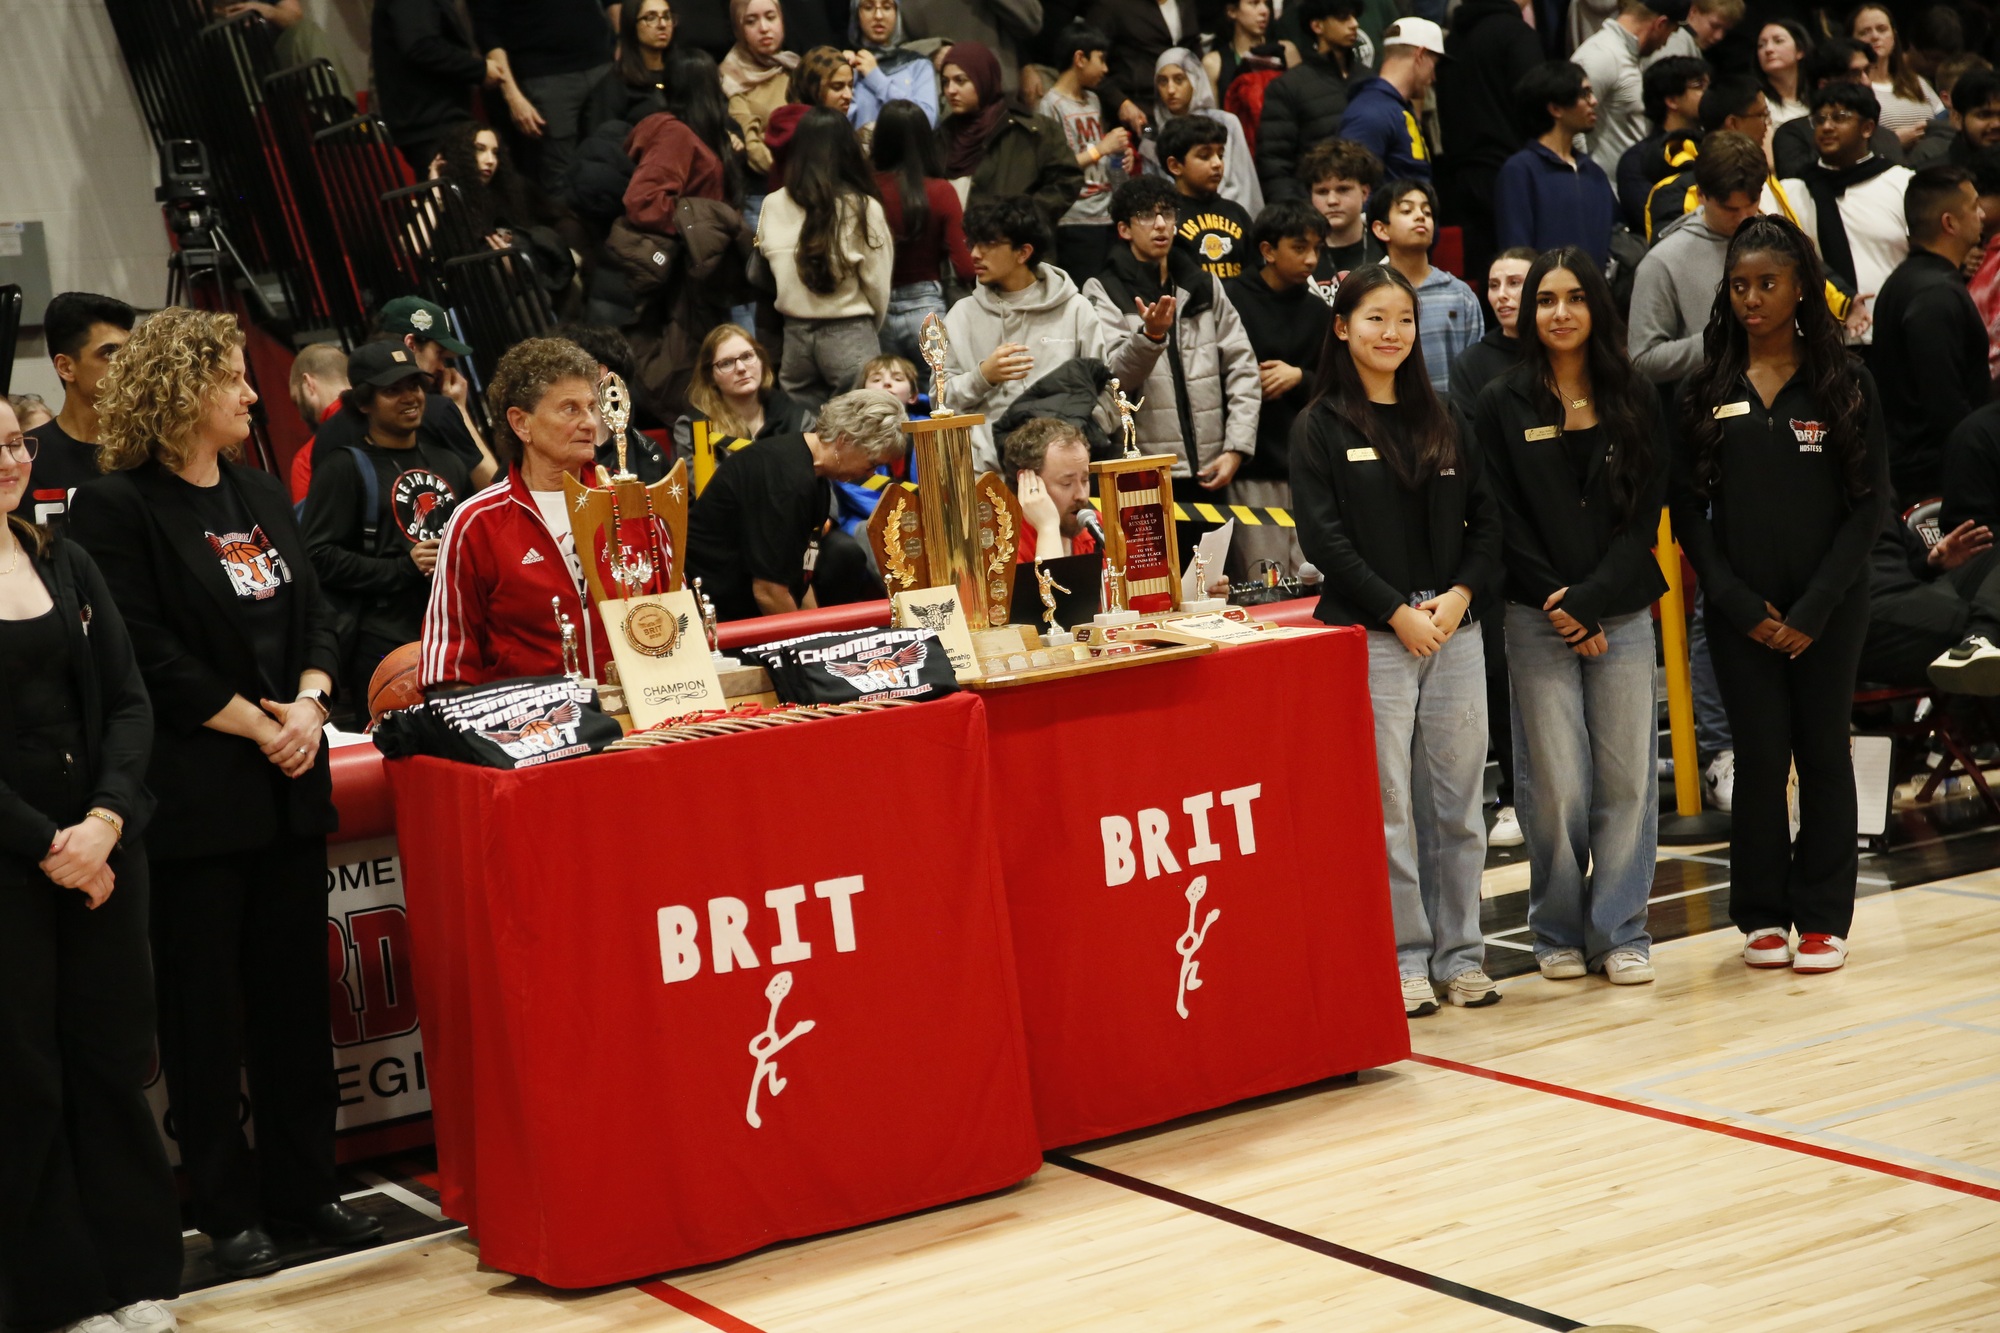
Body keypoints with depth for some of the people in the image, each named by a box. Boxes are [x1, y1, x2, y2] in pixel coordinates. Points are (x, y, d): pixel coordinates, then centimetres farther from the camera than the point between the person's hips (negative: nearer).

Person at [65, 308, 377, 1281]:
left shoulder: (262, 496, 14)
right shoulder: (117, 509, -8)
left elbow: (313, 618, 13)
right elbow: (151, 657, -14)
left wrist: (309, 705, -5)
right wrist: (256, 723, -13)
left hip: (288, 788, 7)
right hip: (193, 795, -6)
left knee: (296, 992, 10)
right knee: (205, 1009, 2)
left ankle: (303, 1185, 20)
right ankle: (226, 1209, 10)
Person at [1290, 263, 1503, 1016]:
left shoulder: (1441, 419, 13)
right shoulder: (1323, 427, 0)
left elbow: (1485, 518, 11)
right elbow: (1323, 536, -7)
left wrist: (1461, 594, -5)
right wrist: (1397, 611, -12)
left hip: (1453, 633, 4)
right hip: (1370, 638, -4)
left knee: (1457, 802, 7)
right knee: (1388, 806, -2)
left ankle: (1459, 953, 16)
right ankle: (1403, 960, 6)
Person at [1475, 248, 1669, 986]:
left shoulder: (1635, 401, 7)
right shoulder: (1502, 405, 3)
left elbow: (1644, 515, 2)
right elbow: (1505, 521, -1)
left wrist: (1589, 601, -8)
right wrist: (1557, 607, -8)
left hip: (1623, 614, 2)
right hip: (1538, 619, -2)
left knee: (1627, 778, 0)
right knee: (1556, 785, -1)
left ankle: (1621, 933, 10)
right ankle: (1560, 934, 12)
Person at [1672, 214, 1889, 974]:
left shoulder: (1846, 385, 0)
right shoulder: (1707, 393, 4)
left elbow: (1868, 506, -2)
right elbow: (1689, 510, 3)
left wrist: (1811, 612, -9)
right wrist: (1741, 605, -7)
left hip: (1828, 609, -1)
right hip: (1740, 613, 1)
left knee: (1823, 754, 4)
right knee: (1760, 756, 1)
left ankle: (1823, 918, 11)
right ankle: (1762, 915, 11)